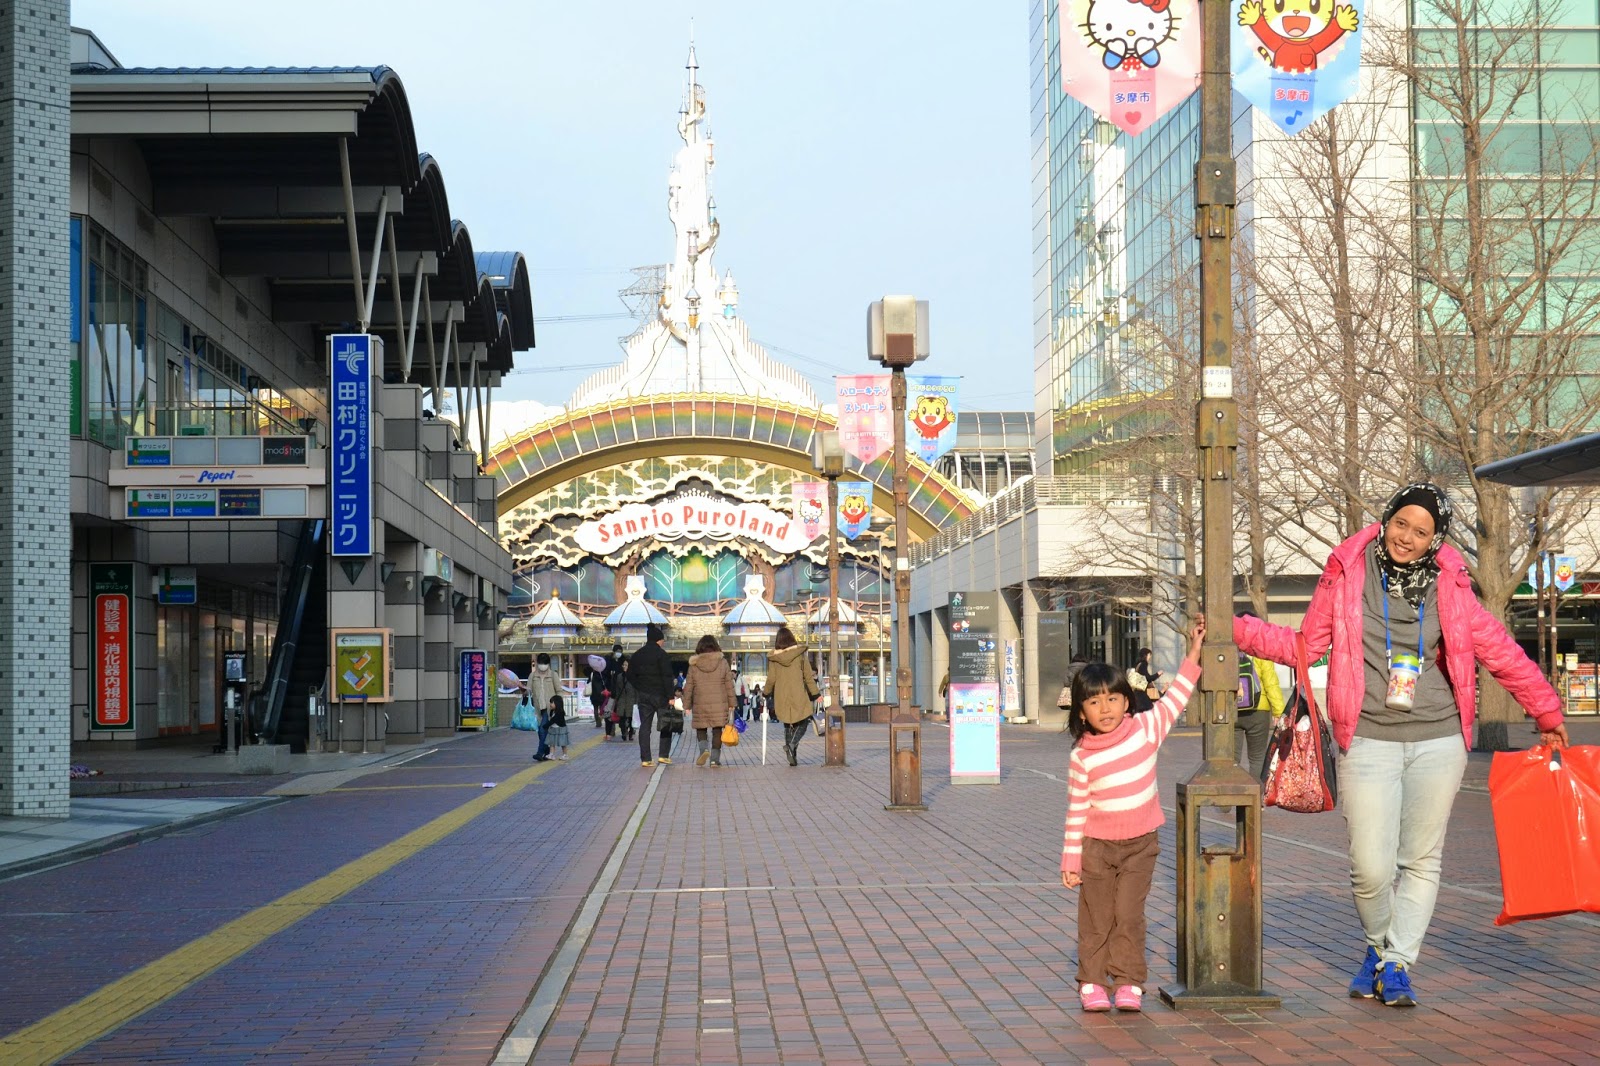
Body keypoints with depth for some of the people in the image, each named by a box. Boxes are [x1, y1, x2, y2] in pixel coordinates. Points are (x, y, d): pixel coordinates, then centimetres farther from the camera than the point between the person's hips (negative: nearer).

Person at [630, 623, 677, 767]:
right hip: (659, 694, -5)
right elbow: (667, 677, -14)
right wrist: (670, 696, -13)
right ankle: (664, 755, 3)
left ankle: (645, 759, 1)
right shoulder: (661, 654, -10)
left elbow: (630, 676, 11)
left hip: (643, 695, 5)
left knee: (645, 726, 5)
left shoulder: (637, 655, 8)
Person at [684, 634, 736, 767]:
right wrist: (731, 703, 9)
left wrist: (687, 705, 12)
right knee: (717, 730, 7)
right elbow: (729, 685, 1)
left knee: (701, 729, 13)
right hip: (720, 704, 0)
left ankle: (703, 749, -12)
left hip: (700, 704, 0)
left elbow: (688, 687, 3)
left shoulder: (694, 665, 0)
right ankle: (715, 758, 3)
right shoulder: (722, 662, 0)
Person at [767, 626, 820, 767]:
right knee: (802, 723, 8)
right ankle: (792, 744, -19)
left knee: (788, 725, 12)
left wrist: (767, 694, 18)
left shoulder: (773, 658, 0)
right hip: (799, 697, -2)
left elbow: (771, 679, 2)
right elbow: (808, 676, -2)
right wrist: (816, 693, 5)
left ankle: (792, 757, 10)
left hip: (782, 697, 2)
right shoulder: (800, 654, -3)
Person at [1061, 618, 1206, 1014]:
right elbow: (1076, 809, -3)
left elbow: (1174, 700, 3)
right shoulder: (1082, 756, -7)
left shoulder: (1146, 729, -5)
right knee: (1096, 918, 4)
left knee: (1129, 915, -4)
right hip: (1097, 845, 0)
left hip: (1140, 844, 0)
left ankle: (1129, 982, 3)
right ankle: (1092, 982, 11)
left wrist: (1193, 655, -1)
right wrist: (1071, 859, -3)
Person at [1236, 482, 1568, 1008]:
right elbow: (1305, 645, 9)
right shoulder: (1347, 575, 1)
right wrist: (1237, 629, 0)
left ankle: (1396, 965, 17)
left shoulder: (1449, 586, 3)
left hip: (1438, 742, 2)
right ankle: (1379, 947, 22)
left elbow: (1500, 651, 10)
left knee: (1422, 860, 5)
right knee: (1371, 868, -6)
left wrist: (1547, 712, 16)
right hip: (1368, 741, -2)